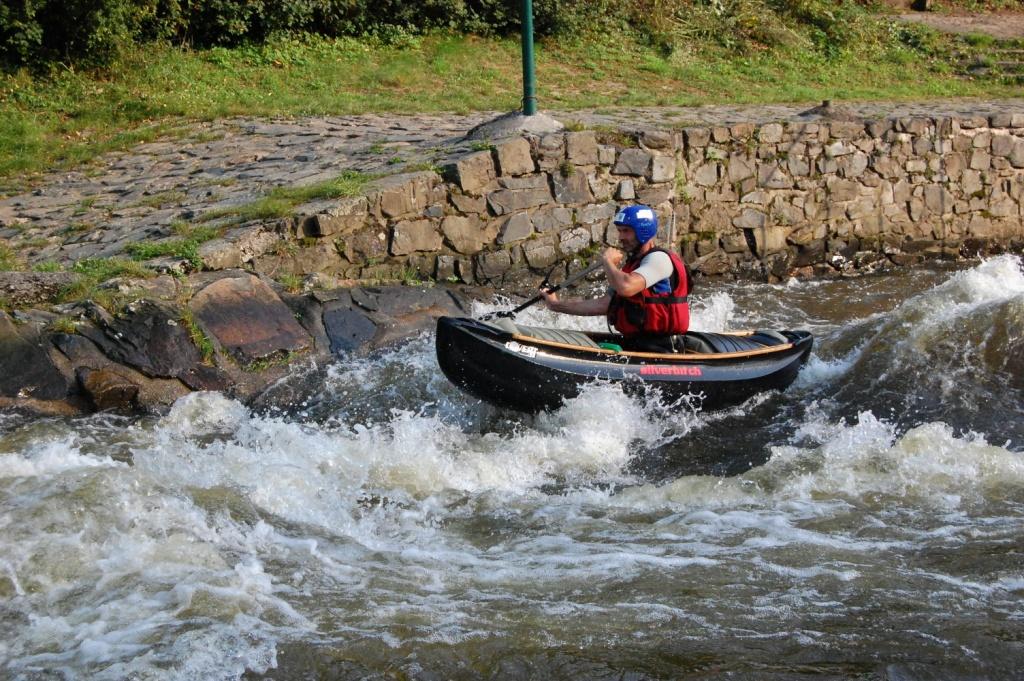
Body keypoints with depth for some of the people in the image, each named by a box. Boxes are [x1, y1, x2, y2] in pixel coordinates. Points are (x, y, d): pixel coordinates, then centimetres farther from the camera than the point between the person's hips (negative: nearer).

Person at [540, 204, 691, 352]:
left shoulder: (659, 259, -11)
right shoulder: (630, 265, 19)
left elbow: (625, 287, -28)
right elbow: (605, 305, 16)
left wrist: (608, 260, -9)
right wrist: (557, 305, 14)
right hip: (631, 344, 9)